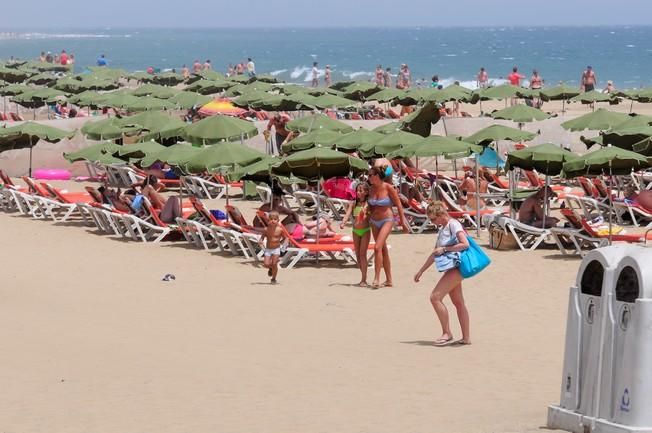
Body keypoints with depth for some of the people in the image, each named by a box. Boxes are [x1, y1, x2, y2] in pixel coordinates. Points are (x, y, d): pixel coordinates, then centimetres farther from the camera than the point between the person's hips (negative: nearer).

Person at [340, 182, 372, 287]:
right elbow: (348, 214, -6)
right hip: (355, 231, 5)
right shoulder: (353, 203, 5)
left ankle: (363, 279, -9)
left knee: (362, 254, -10)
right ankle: (363, 277, 18)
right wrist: (343, 223, -22)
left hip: (365, 230, -5)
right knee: (358, 255, 8)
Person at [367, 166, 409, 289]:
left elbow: (398, 205, -7)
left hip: (387, 220, -6)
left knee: (377, 247, -20)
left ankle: (376, 279, -18)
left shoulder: (388, 188, -13)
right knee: (383, 250, 10)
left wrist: (403, 222, -6)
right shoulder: (371, 189, 3)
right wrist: (369, 217, 16)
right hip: (374, 222, 6)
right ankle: (389, 280, 16)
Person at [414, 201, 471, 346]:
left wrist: (444, 249, -17)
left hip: (455, 267, -10)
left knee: (435, 297, -14)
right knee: (458, 302, 10)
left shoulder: (453, 224, -11)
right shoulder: (442, 229, 18)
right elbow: (434, 254, 24)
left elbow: (465, 244, -23)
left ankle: (447, 333, -8)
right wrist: (421, 271, 24)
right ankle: (466, 337, 12)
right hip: (451, 269, 10)